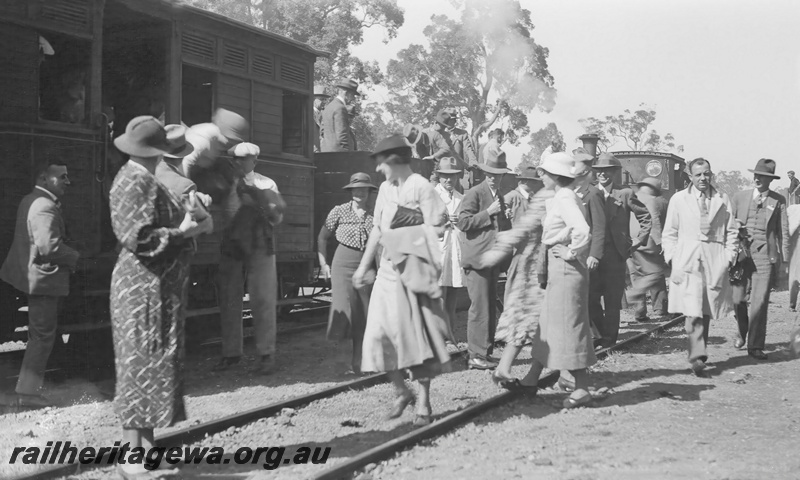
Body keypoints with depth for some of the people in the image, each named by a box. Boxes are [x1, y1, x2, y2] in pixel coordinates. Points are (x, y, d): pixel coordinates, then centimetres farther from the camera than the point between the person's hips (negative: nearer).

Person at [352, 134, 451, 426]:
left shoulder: (421, 187, -8)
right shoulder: (385, 189, 13)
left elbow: (436, 229, -12)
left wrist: (403, 233, -14)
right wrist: (363, 266, 20)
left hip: (414, 269, -6)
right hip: (389, 268, 6)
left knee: (417, 334, -2)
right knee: (379, 332, -1)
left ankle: (423, 402, 8)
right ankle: (401, 391, 17)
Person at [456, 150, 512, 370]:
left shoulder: (499, 196, 19)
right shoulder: (474, 193, -6)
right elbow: (463, 222, -15)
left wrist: (505, 216, 10)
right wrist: (488, 212, -16)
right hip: (477, 258, -9)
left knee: (490, 308, 10)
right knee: (479, 308, -9)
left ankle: (486, 352, 17)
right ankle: (477, 356, -4)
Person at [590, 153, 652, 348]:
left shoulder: (625, 194, 1)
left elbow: (645, 217, 7)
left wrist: (639, 241, 2)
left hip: (615, 253, -3)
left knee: (612, 299, 1)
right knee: (590, 297, 0)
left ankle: (609, 339, 10)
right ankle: (604, 334, 17)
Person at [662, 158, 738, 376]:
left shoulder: (722, 200, 9)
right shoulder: (678, 199, 6)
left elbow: (731, 231, 12)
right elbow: (669, 233, 8)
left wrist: (729, 257, 2)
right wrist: (672, 259, -1)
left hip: (715, 262, 2)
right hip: (687, 262, -2)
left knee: (707, 312, 7)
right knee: (693, 311, -14)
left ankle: (699, 353, 18)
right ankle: (697, 356, -17)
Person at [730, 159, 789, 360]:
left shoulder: (778, 201, 5)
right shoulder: (740, 197, 10)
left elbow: (783, 231, 7)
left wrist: (784, 258, 3)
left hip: (765, 255, -2)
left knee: (759, 302, -7)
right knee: (738, 300, 3)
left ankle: (755, 346, 1)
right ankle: (742, 332, 31)